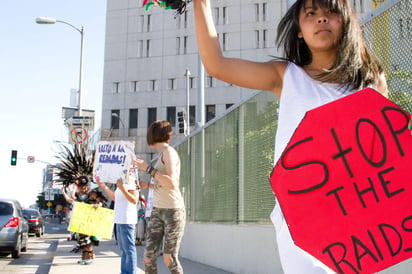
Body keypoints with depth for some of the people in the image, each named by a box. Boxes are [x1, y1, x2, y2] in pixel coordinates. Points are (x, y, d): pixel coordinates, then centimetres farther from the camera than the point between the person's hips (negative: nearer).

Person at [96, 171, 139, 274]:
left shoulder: (131, 181, -12)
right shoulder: (122, 182, 17)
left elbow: (134, 200, -21)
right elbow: (115, 198, 26)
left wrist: (122, 188, -29)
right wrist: (103, 186, 22)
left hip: (127, 220, -10)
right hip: (120, 220, 10)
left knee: (129, 248, -8)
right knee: (123, 249, 17)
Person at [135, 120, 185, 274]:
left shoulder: (168, 151, -11)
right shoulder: (162, 155, 16)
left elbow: (172, 184, -23)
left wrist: (148, 168, -19)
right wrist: (148, 186, 23)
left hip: (173, 211, -8)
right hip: (158, 211, 8)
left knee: (169, 259, -4)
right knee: (149, 257, -1)